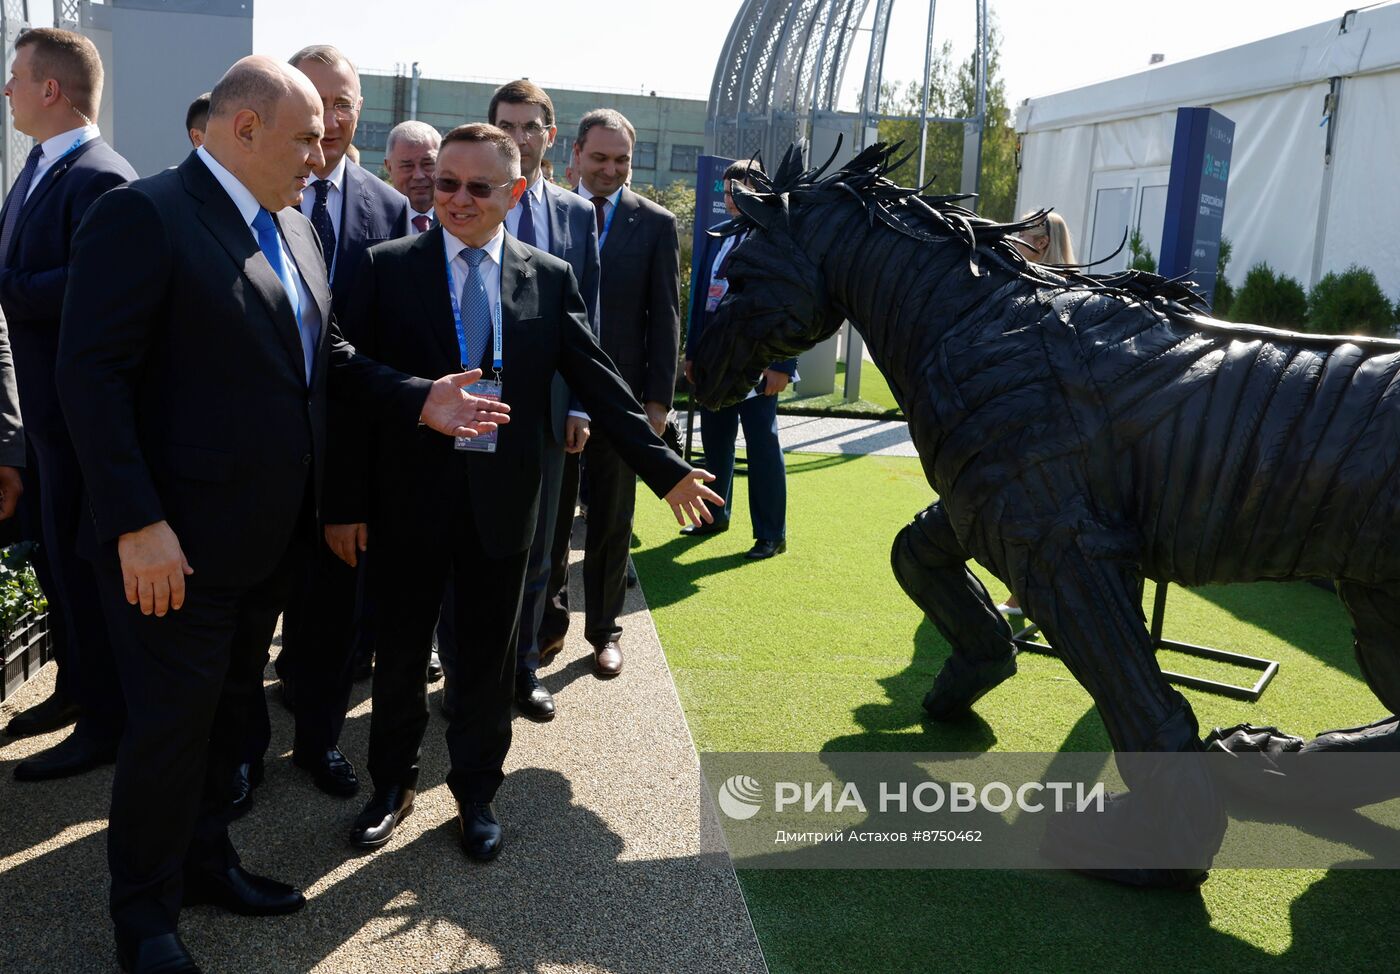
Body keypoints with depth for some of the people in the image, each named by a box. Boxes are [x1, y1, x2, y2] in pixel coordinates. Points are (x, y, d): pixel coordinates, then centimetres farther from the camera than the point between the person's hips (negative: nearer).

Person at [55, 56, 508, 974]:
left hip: (270, 533, 8)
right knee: (171, 720, 5)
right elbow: (93, 376, -20)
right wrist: (137, 523, -24)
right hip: (176, 544, -8)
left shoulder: (294, 228, 12)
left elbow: (328, 354, 13)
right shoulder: (142, 215, -15)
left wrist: (417, 400, -1)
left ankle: (205, 860, 40)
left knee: (230, 708, 20)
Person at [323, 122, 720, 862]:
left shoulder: (549, 278, 3)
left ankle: (476, 792, 33)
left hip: (501, 499, 1)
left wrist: (665, 468, 0)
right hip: (407, 497, -1)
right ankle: (393, 785, 35)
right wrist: (346, 501, -6)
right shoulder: (388, 268, -1)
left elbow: (597, 380, 3)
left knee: (488, 655, 13)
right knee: (400, 652, 13)